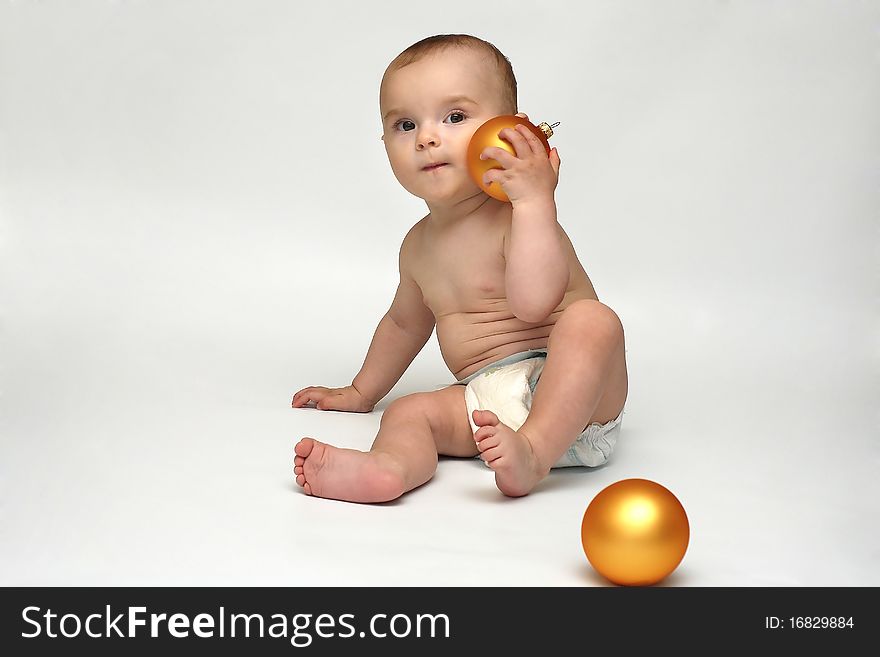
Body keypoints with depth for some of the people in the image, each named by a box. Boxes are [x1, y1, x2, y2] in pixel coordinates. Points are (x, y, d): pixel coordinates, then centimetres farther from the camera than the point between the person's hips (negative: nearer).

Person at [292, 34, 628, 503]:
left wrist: (534, 200, -30)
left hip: (574, 401, -5)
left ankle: (533, 452, -45)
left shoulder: (524, 216, -9)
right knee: (408, 412, -15)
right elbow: (405, 323, 33)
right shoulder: (419, 246, 14)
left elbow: (534, 302, -29)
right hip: (486, 403, 6)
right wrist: (361, 393, 41)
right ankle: (388, 467, -48)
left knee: (592, 319, -32)